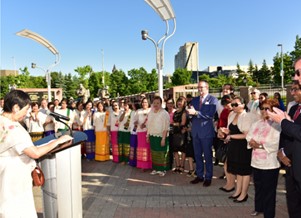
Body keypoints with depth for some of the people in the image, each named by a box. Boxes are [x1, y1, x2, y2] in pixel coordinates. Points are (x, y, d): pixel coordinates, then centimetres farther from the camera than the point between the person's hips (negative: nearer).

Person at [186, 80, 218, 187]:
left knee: (208, 156, 6)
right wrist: (189, 112, -17)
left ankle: (208, 177, 18)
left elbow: (210, 115, -18)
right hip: (195, 131, 5)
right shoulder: (194, 100, 12)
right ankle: (199, 176, 26)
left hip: (206, 131, -5)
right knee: (197, 155, 13)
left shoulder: (213, 99, -6)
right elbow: (190, 113, 7)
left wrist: (196, 113, -25)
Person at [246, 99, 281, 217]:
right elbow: (249, 137, 10)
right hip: (256, 162, 6)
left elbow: (276, 143, -20)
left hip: (270, 164, -6)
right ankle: (258, 208, 37)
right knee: (258, 186, 19)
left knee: (269, 190, 5)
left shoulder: (277, 125, -11)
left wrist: (260, 145, -18)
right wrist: (251, 142, -11)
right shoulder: (256, 124, 13)